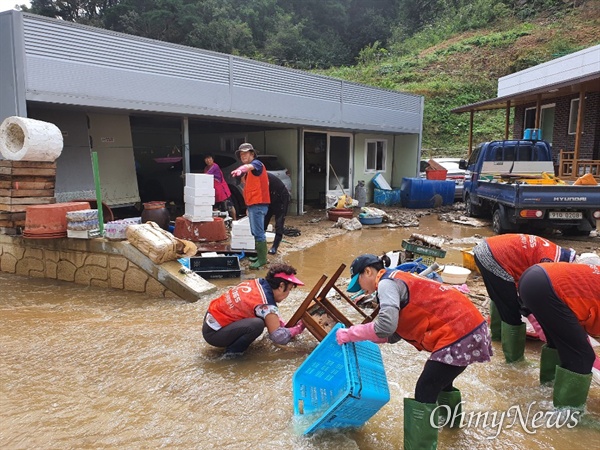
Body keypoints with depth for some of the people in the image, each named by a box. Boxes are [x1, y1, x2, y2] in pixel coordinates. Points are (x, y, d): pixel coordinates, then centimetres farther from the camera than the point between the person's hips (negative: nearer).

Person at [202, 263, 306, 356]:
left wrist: (284, 326, 15)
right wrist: (298, 328, -3)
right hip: (214, 334, -9)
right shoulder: (266, 305, -23)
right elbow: (279, 337, -18)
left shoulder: (257, 283, 1)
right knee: (257, 324, -28)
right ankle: (233, 350, -6)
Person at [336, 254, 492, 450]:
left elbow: (386, 326, -24)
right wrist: (362, 336, 14)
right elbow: (395, 332, 17)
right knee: (440, 378, 31)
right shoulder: (397, 280, 19)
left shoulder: (386, 283, -10)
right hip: (468, 326, 11)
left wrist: (351, 334, -12)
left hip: (458, 334, -11)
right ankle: (451, 417, 57)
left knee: (424, 392, -6)